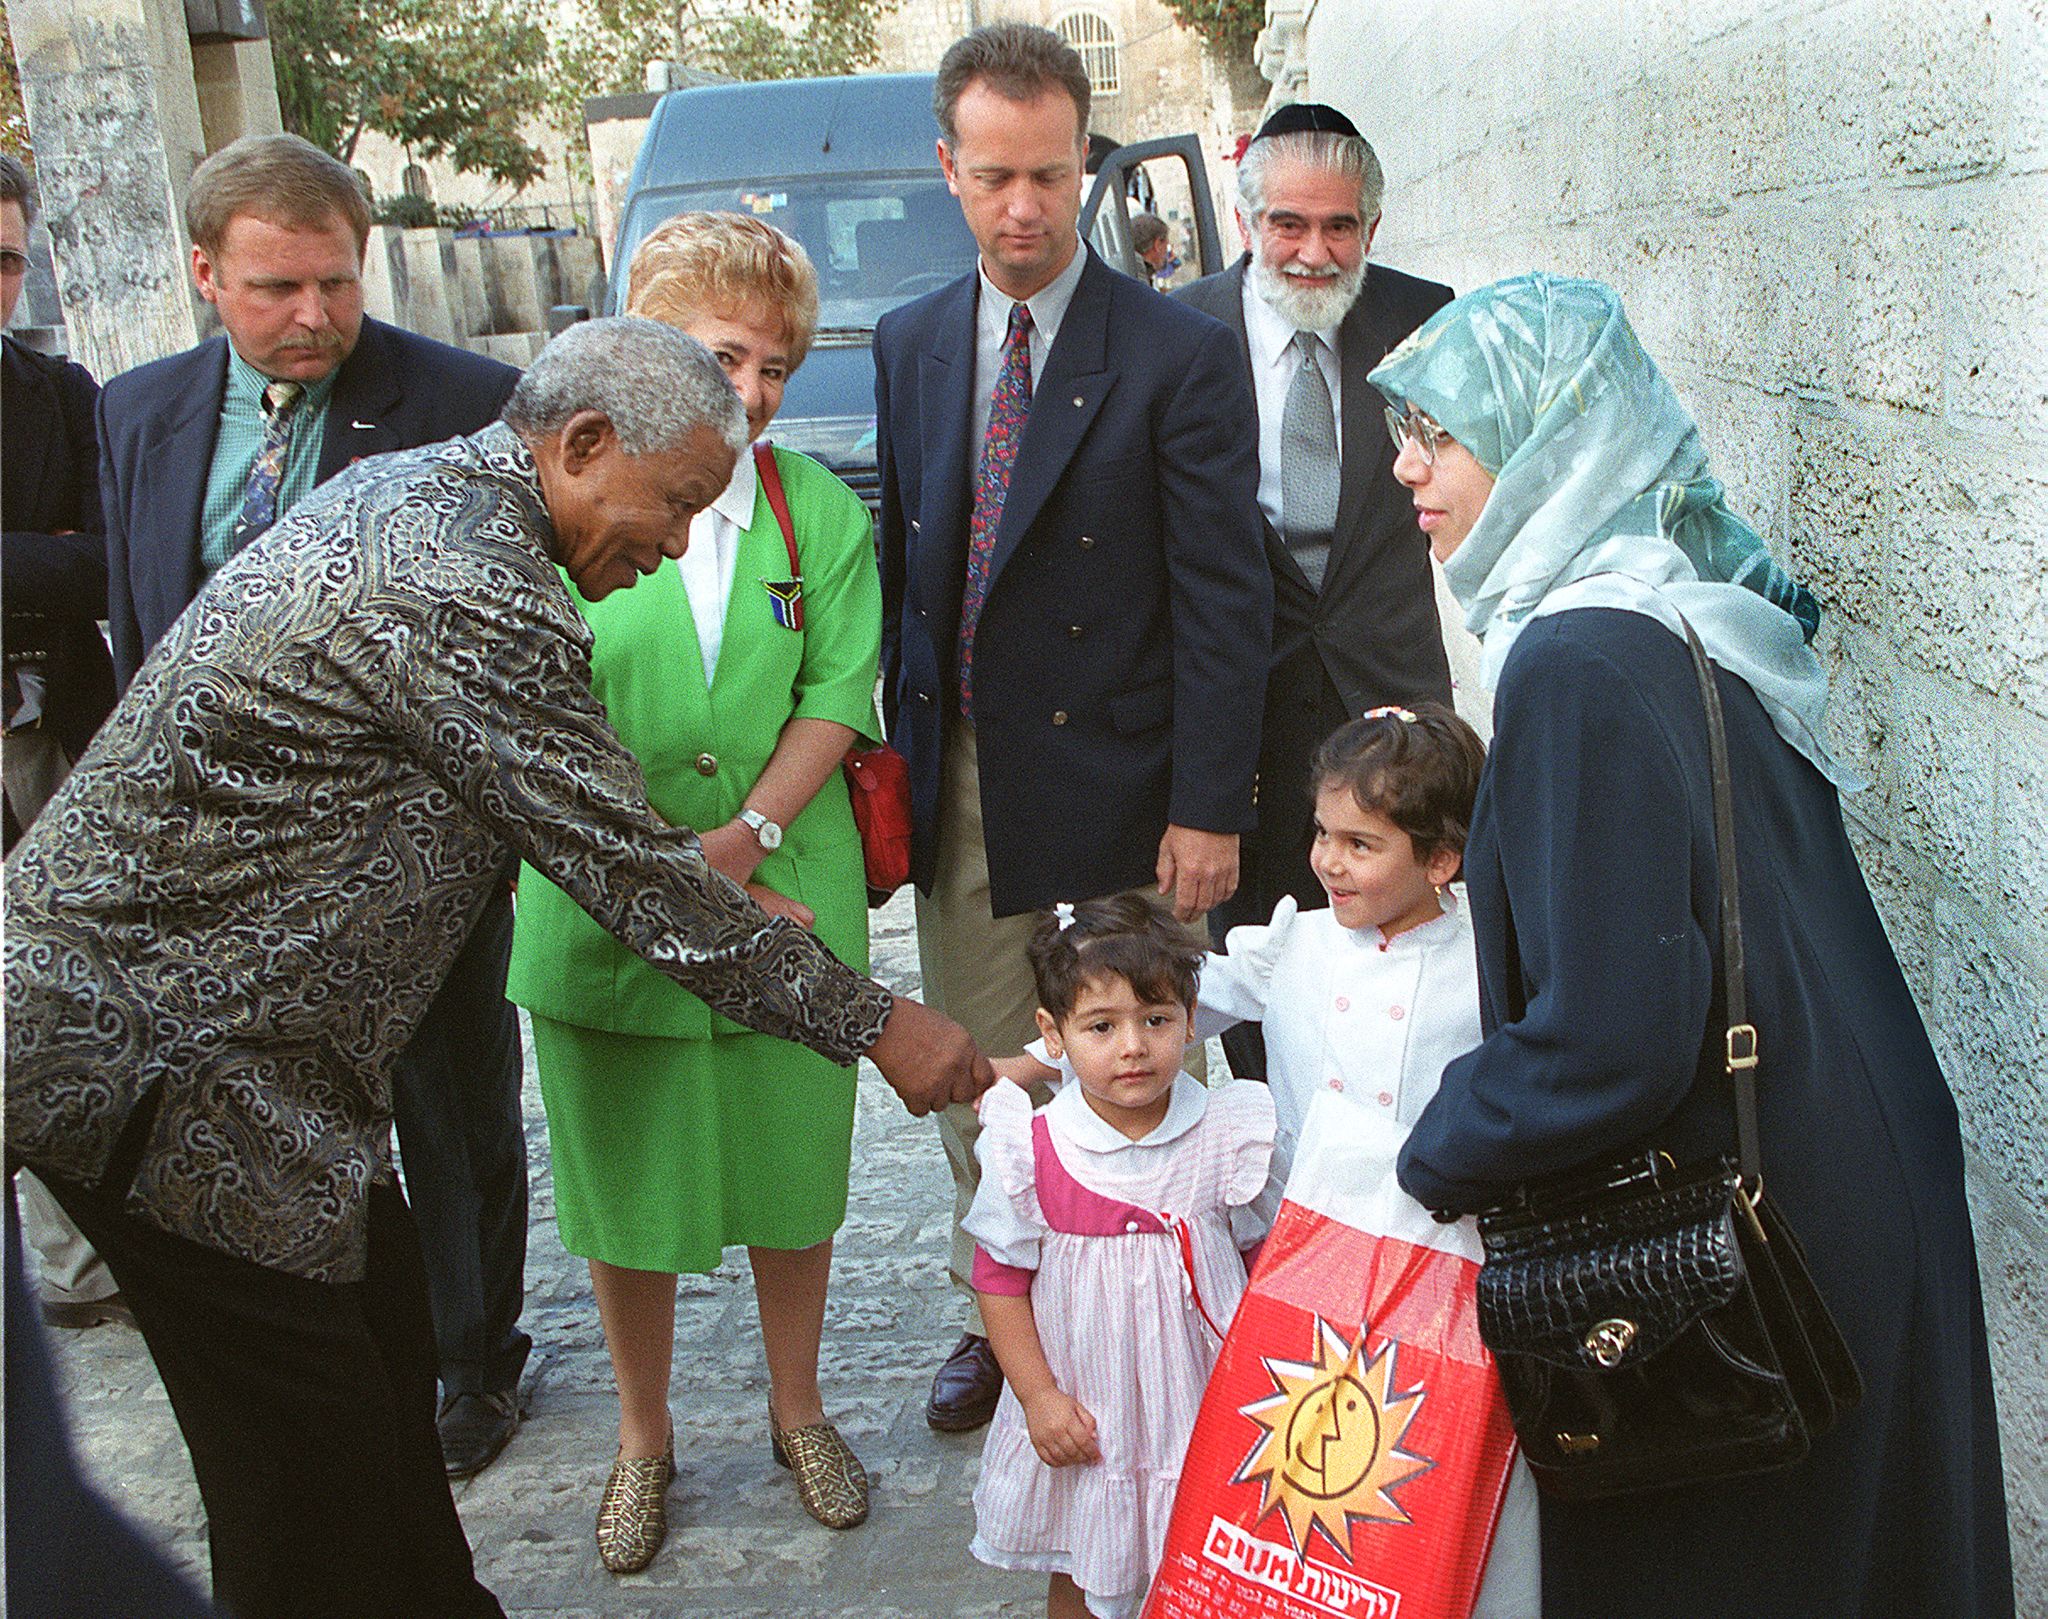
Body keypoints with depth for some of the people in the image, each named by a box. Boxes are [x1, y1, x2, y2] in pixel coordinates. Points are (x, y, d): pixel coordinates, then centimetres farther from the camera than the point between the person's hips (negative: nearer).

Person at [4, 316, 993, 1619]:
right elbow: (633, 877, -20)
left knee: (385, 1329, 19)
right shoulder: (467, 595, -25)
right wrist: (874, 1025, -10)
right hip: (150, 1051, -10)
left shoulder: (407, 488, 7)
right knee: (308, 1460, 1)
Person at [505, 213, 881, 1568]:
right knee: (625, 1185, 11)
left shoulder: (821, 509, 2)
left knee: (792, 1168, 14)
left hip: (790, 904, 2)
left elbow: (838, 693, -2)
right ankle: (644, 1442, 33)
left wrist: (748, 833, -17)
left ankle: (799, 1411, 37)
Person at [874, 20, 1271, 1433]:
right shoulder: (910, 346, 8)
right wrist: (892, 753, 6)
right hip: (958, 785, 5)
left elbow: (1224, 601, -10)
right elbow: (898, 561, 11)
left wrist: (1206, 808, -14)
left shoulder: (1181, 356, -8)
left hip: (1117, 787, -4)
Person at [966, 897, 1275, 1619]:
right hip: (1082, 1418, 0)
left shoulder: (1232, 1134, -12)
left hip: (1203, 1409, 0)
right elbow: (1001, 1278, -4)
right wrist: (1038, 1396, -7)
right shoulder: (1031, 1150, -13)